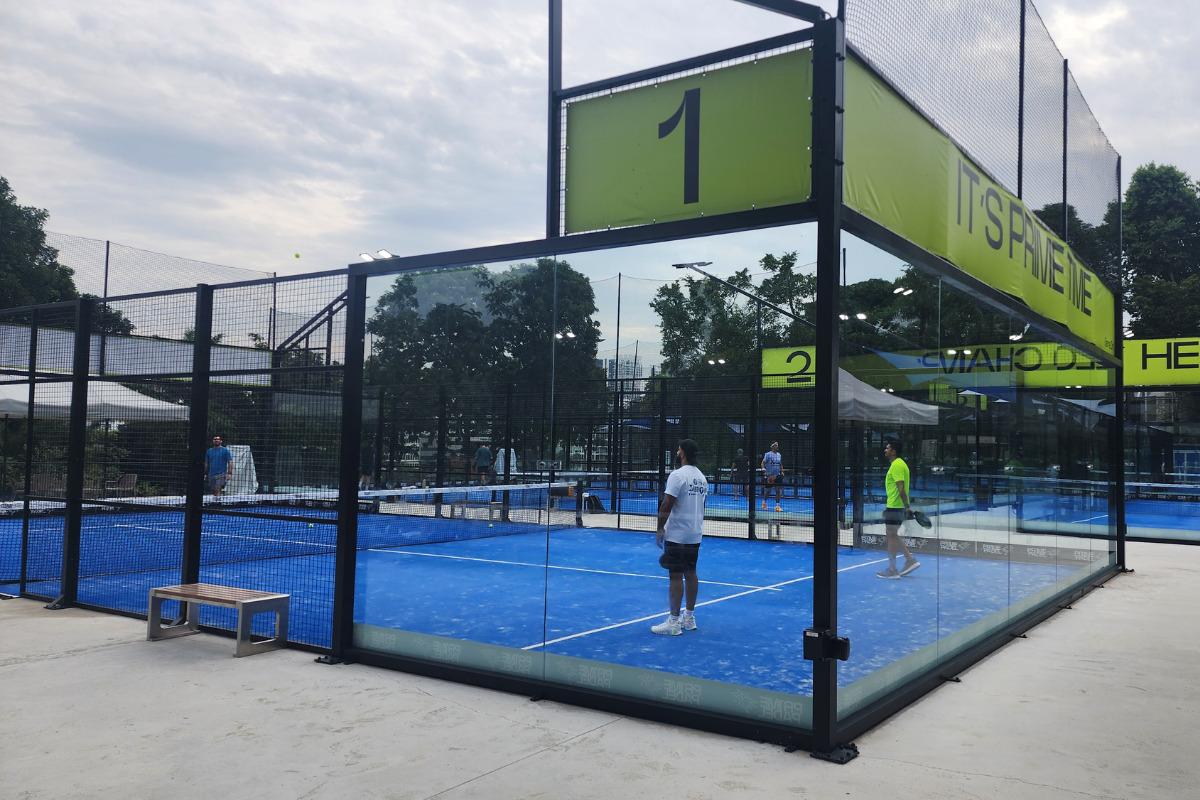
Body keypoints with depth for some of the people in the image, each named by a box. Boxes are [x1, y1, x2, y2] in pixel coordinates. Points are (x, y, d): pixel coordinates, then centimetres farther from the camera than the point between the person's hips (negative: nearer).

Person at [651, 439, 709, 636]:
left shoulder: (677, 475, -15)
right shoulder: (702, 477, 10)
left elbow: (666, 505, -19)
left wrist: (660, 529, -13)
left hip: (677, 535, -8)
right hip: (695, 534, 8)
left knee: (676, 576, -5)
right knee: (690, 574, 13)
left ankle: (674, 622, -3)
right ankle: (689, 618, 20)